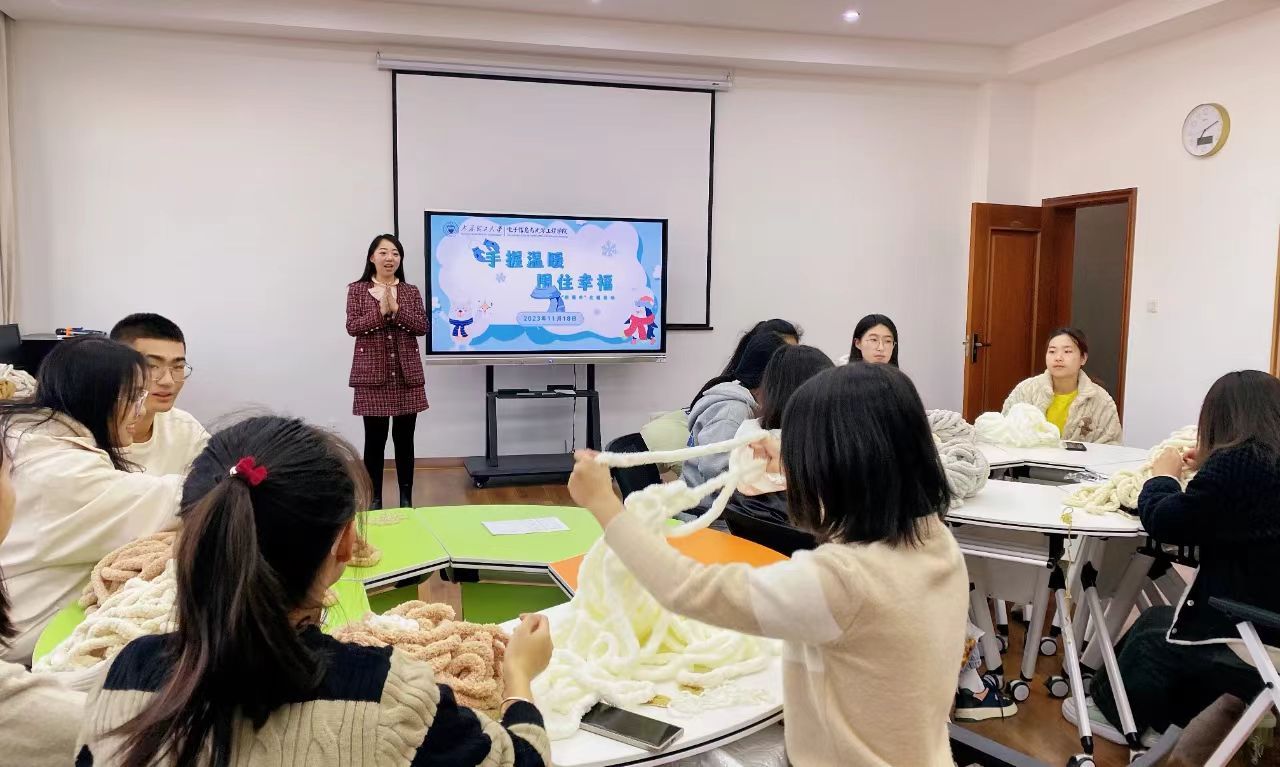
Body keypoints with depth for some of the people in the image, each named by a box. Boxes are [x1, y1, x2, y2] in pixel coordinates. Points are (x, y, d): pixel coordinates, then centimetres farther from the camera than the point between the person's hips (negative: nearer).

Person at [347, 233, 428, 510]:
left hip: (407, 375, 2)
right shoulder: (357, 290, 3)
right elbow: (352, 327, -6)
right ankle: (374, 499, 15)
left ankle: (406, 499, 17)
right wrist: (381, 311, -17)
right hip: (372, 375, -2)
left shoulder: (411, 292, 9)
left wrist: (396, 309, -14)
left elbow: (422, 327, -1)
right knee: (375, 440, 2)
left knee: (404, 439, 6)